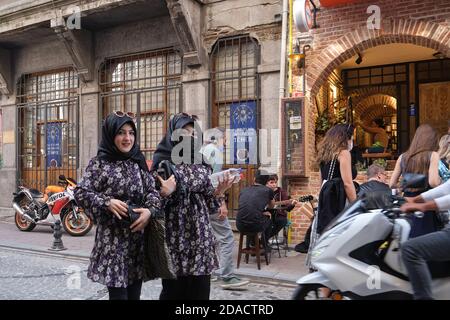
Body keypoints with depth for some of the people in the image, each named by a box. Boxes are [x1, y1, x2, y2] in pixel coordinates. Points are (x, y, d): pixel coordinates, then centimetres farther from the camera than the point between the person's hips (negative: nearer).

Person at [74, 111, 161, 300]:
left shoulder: (138, 162, 10)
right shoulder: (99, 163, -2)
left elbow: (152, 190, 7)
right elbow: (80, 192, -8)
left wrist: (149, 210, -12)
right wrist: (107, 202, -21)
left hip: (138, 237, 4)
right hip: (112, 238, -4)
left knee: (134, 293, 10)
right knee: (118, 293, -3)